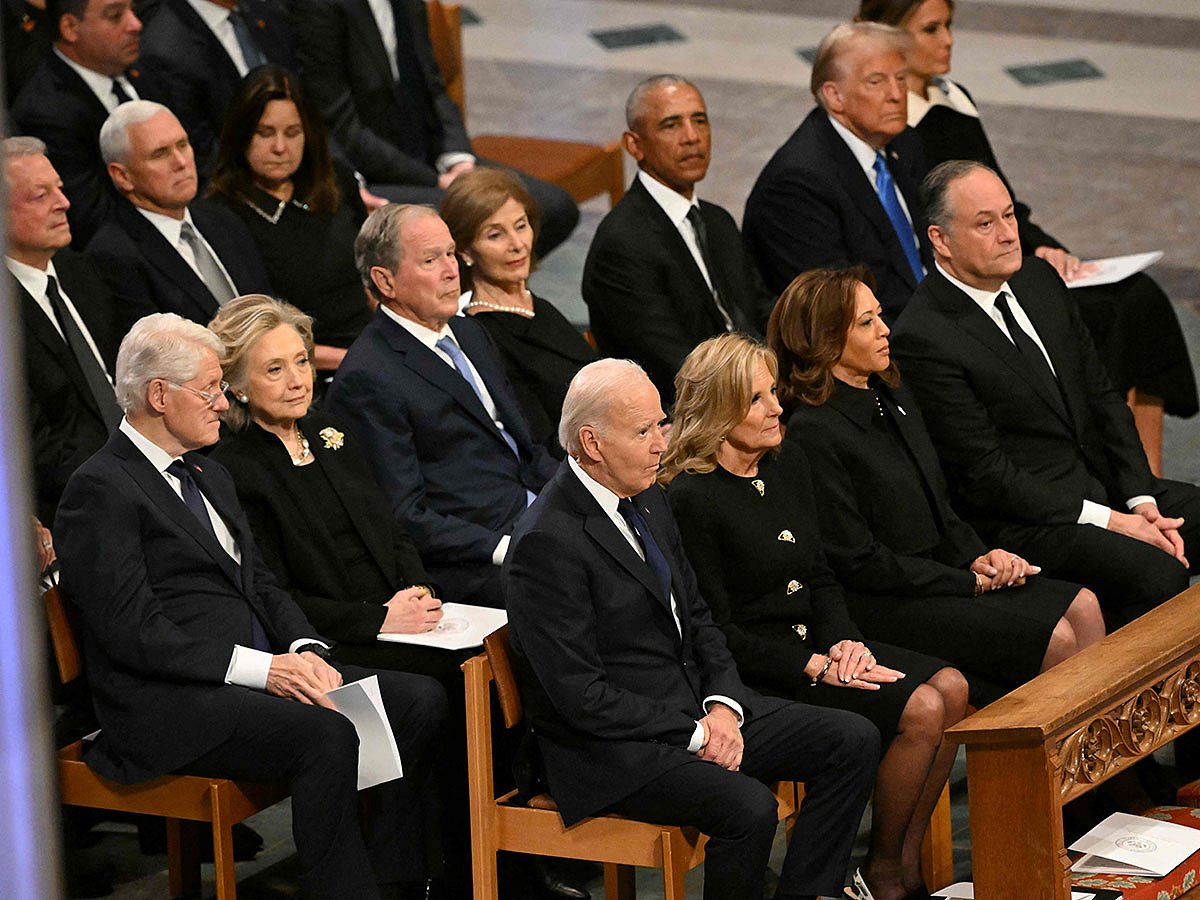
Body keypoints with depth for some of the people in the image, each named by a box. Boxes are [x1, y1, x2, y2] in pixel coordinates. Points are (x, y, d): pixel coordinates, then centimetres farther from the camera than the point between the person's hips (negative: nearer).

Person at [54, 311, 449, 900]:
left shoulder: (209, 476, 22)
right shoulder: (100, 489, -8)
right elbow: (132, 630, -16)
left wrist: (304, 651, -2)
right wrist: (258, 668, -21)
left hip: (261, 670, 9)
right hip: (170, 705, -9)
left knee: (420, 699, -9)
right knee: (325, 735, -33)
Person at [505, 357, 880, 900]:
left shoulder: (647, 499, 10)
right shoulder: (548, 543, -19)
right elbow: (580, 695, -21)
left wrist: (723, 706, -3)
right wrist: (694, 733, -17)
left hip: (694, 707, 9)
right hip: (610, 749, -9)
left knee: (853, 741, -1)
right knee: (749, 806, -32)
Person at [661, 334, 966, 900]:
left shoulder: (788, 467, 9)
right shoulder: (690, 498, -16)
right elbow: (717, 631, -15)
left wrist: (844, 642, -4)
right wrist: (815, 667, -19)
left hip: (817, 645, 8)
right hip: (756, 673, -8)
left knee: (950, 687, -11)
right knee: (921, 710, -20)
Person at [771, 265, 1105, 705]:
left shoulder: (894, 398, 12)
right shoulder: (813, 433, -17)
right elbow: (858, 561, -17)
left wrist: (978, 557, -2)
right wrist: (970, 581, -12)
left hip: (940, 573, 9)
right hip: (882, 606, -9)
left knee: (1082, 607, -7)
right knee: (1055, 638, -18)